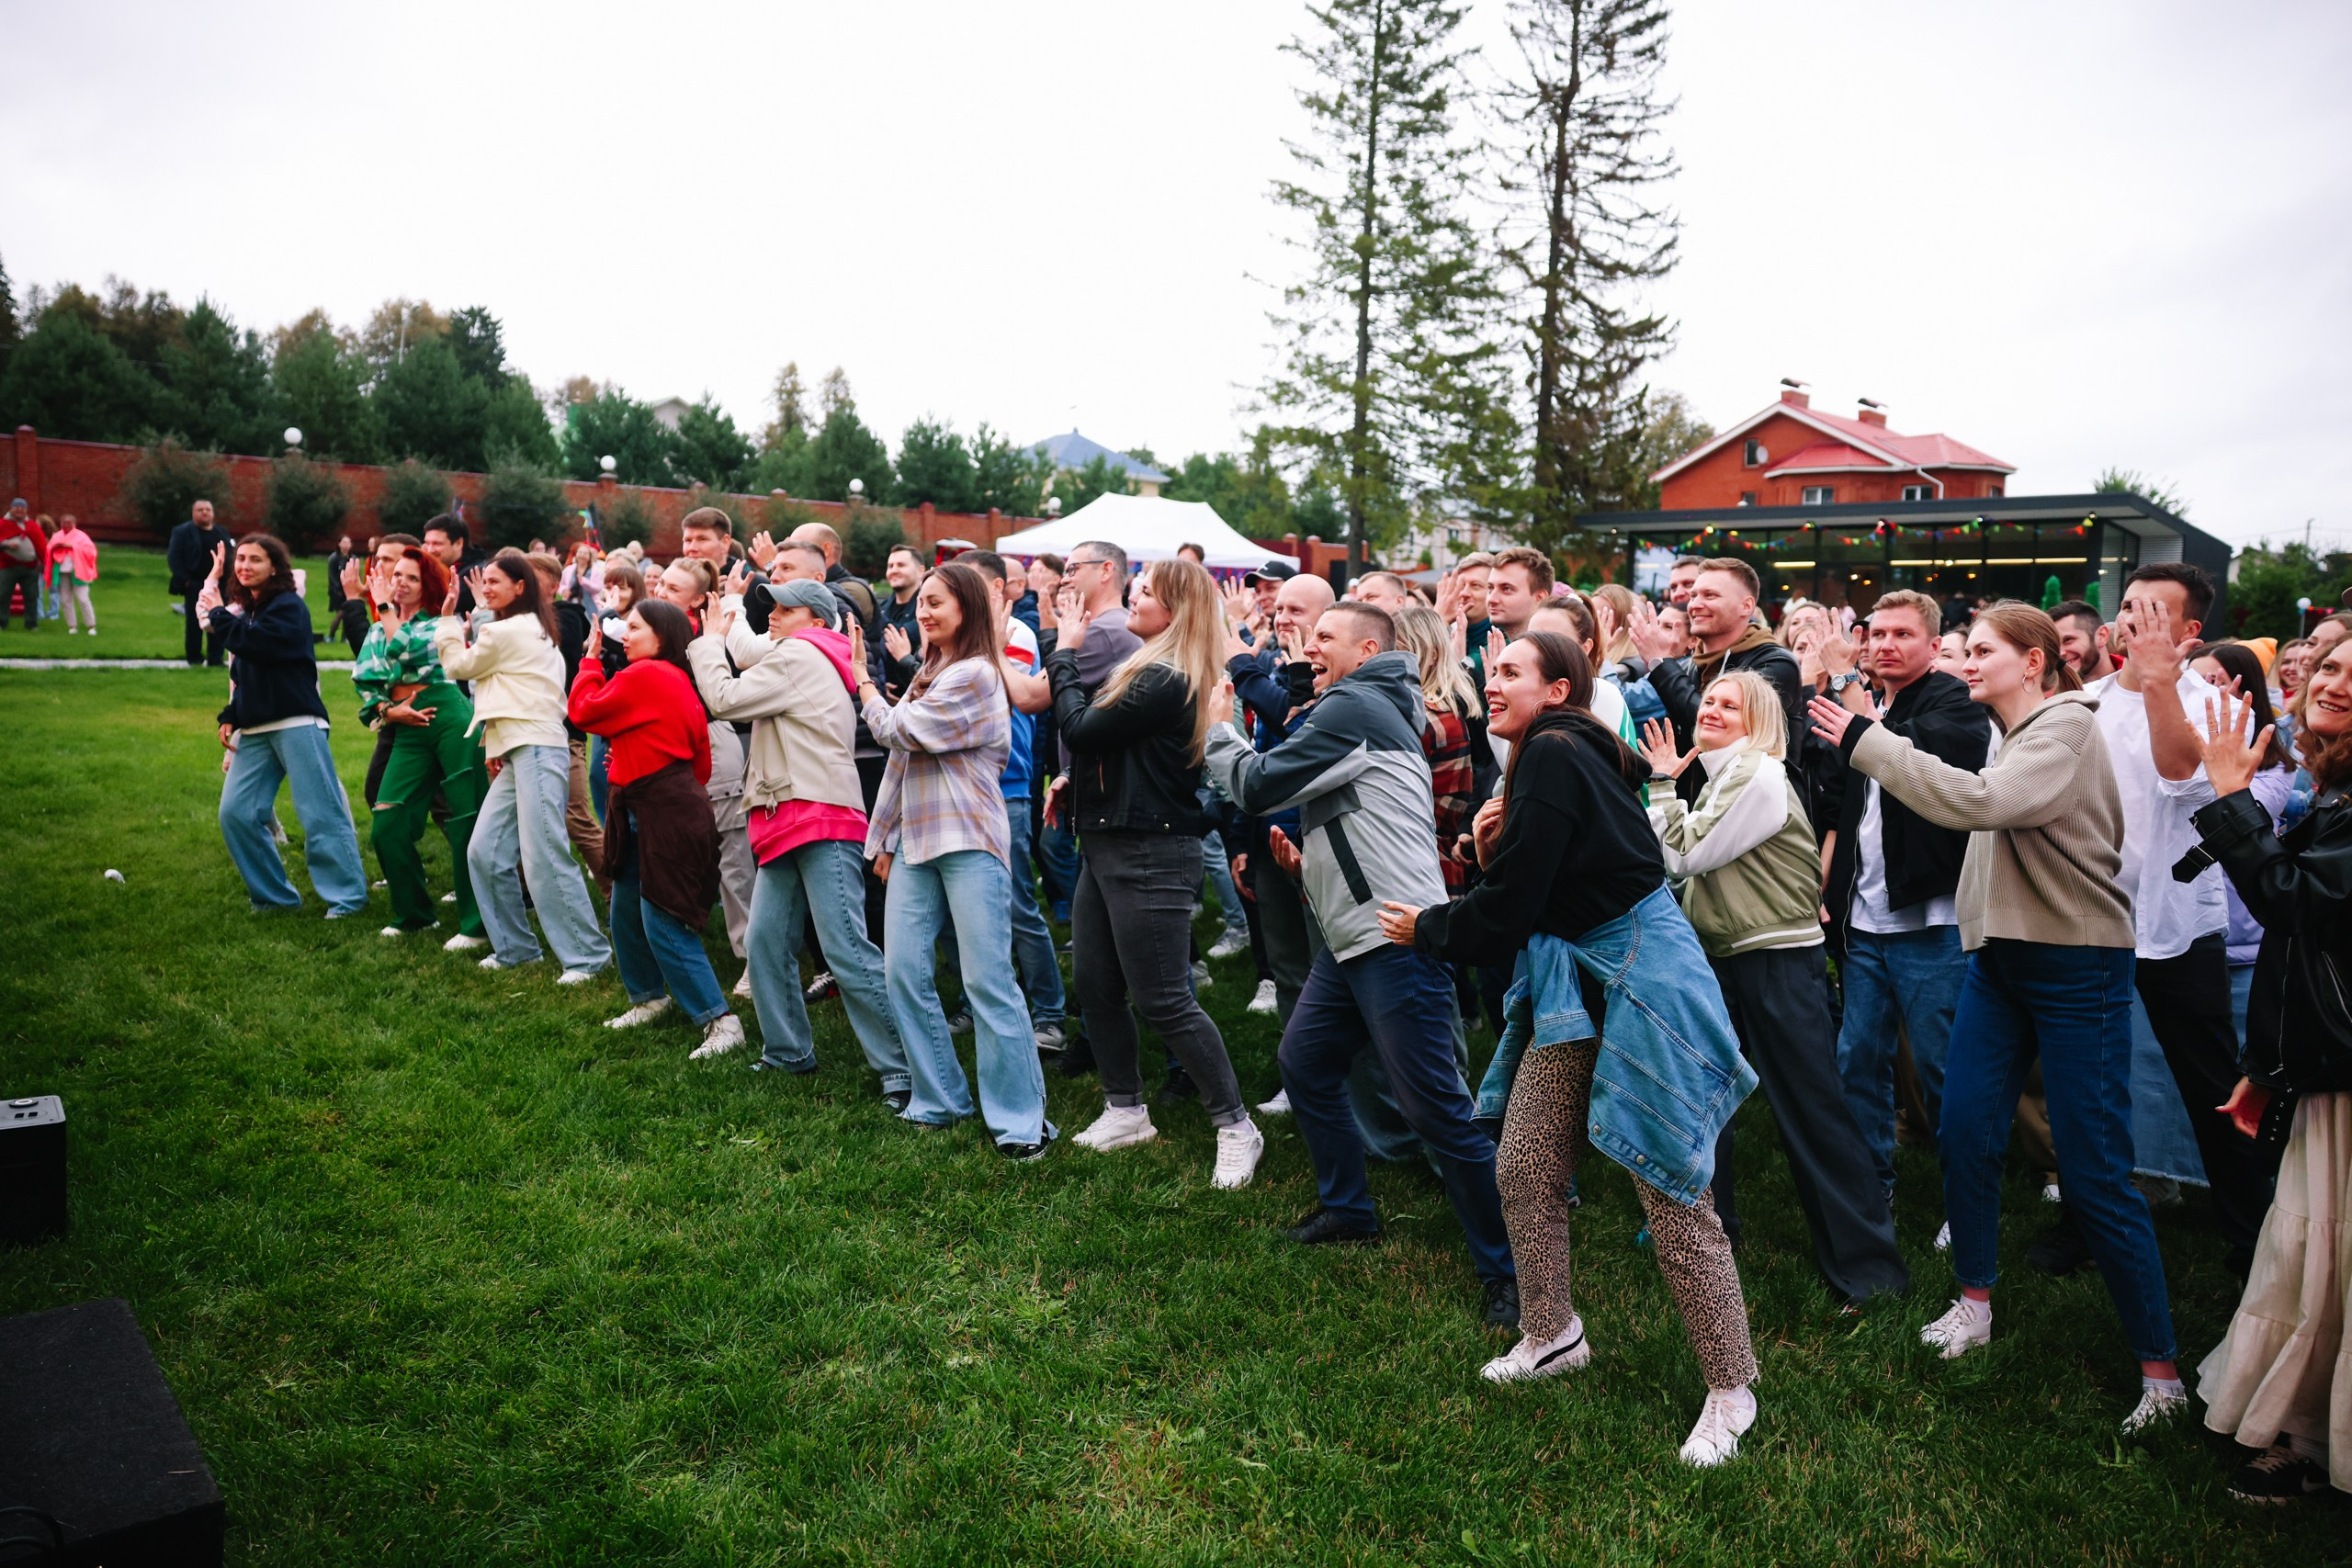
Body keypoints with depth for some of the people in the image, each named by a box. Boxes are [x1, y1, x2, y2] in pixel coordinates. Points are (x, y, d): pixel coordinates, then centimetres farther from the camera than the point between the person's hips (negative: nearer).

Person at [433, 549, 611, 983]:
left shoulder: (505, 632, -8)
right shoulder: (534, 629, 21)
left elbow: (459, 666, 6)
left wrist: (448, 618, 15)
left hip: (537, 753, -10)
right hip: (518, 753, 10)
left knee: (544, 859, -12)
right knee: (484, 852, 7)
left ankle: (587, 956, -8)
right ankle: (515, 948, 15)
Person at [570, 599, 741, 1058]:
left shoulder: (643, 675, -14)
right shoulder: (680, 681, 14)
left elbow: (583, 711, -6)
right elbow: (701, 764, 16)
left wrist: (591, 658, 6)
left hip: (664, 814, -10)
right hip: (646, 814, 10)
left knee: (665, 925, -9)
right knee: (627, 913, 20)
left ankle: (720, 1021, -6)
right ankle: (650, 997, 36)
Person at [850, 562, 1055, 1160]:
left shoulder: (973, 674, -8)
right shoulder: (929, 674, 20)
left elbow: (897, 731, -10)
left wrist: (864, 681, 7)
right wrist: (884, 837, 18)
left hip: (969, 842, -8)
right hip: (916, 841, 8)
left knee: (987, 981, -8)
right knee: (904, 972, 5)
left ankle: (1020, 1120, -1)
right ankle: (939, 1100, 18)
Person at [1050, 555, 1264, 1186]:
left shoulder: (1166, 681, -19)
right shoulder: (1147, 667, 12)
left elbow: (1081, 728, -17)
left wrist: (1064, 656, -5)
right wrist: (1075, 783, 5)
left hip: (1151, 853, -10)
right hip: (1108, 844, 10)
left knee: (1164, 1001, -6)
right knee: (1095, 986, 13)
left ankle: (1236, 1128, 6)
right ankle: (1126, 1111, 27)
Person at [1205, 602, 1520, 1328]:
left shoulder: (1354, 708, -10)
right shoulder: (1366, 711, 21)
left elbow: (1259, 785, -10)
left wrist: (1214, 729, 7)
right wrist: (1310, 857, 12)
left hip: (1397, 940, -11)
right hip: (1353, 938, 11)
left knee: (1434, 1105, -7)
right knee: (1304, 1062, 19)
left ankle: (1506, 1268, 3)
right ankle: (1348, 1208, 34)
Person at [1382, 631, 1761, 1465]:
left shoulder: (1555, 756, -16)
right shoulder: (1551, 756, 12)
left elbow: (1507, 913, -16)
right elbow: (1531, 891, 15)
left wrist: (1425, 928, 1)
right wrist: (1491, 853, -4)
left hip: (1641, 981, -10)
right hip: (1574, 982, 10)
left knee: (1673, 1193, -2)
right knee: (1523, 1170, 10)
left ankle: (1731, 1389, 13)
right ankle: (1552, 1335, 29)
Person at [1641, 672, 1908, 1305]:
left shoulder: (1760, 776, -15)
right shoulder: (1719, 776, 15)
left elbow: (1688, 856, -15)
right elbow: (1679, 860, 11)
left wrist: (1666, 787, -8)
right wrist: (1666, 784, 6)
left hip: (1778, 961, -9)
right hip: (1720, 956, 9)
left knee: (1811, 1109, -4)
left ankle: (1866, 1263, 6)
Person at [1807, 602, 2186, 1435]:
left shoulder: (2066, 727, -15)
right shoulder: (2012, 734, 12)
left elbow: (1981, 803, -32)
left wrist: (1867, 741, -28)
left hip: (2076, 968, -8)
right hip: (2000, 957, 8)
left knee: (2095, 1172, -4)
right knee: (1964, 1131, 6)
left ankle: (2159, 1368, 10)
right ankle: (1975, 1303, 23)